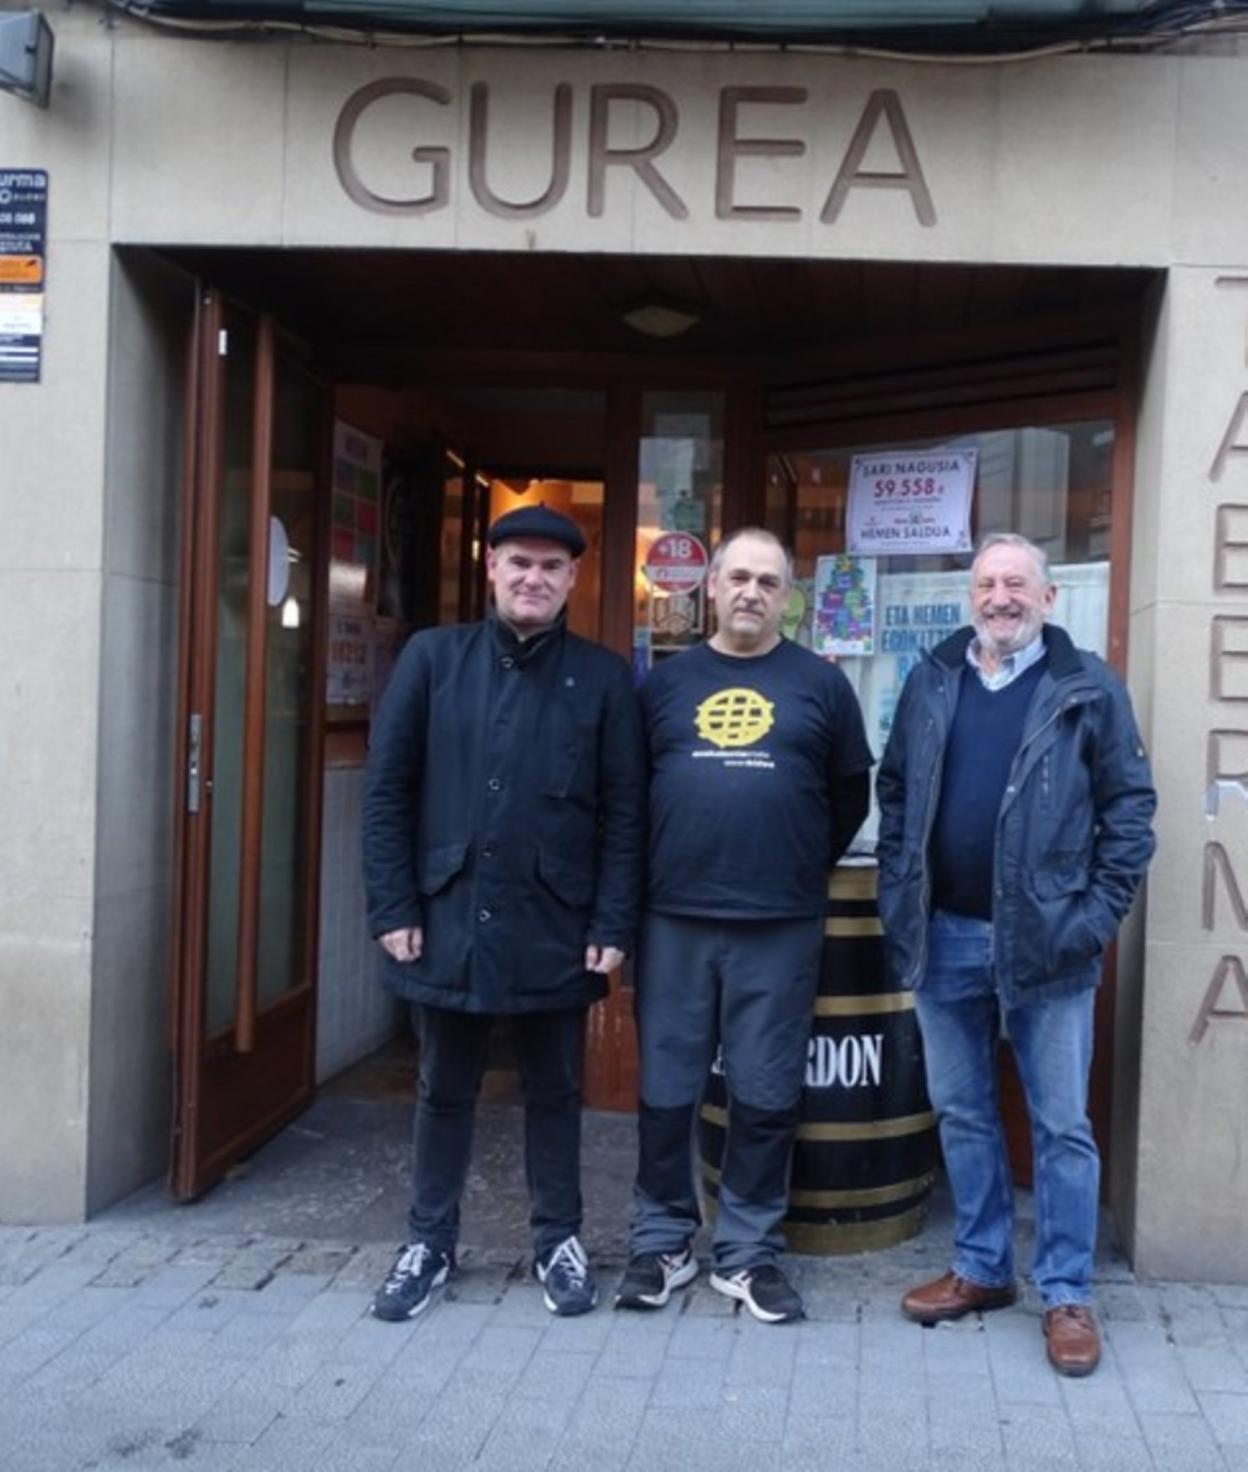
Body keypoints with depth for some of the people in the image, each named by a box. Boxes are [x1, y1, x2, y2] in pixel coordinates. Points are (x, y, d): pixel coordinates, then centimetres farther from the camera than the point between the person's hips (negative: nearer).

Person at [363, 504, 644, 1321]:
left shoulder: (604, 677, 0)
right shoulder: (432, 658, 1)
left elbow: (625, 812, -1)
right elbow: (387, 790, 1)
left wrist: (613, 926, -7)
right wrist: (394, 908, -5)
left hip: (555, 927, 0)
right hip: (448, 918, 1)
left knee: (555, 1092, 14)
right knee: (445, 1091, 15)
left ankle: (560, 1240, 30)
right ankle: (430, 1242, 30)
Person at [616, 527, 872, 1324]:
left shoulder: (821, 683, 4)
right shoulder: (665, 681, 7)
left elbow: (851, 793, 10)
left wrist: (805, 867, 9)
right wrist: (656, 868, 9)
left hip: (781, 927, -1)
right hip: (674, 920, 1)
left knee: (765, 1097, 7)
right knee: (666, 1092, 9)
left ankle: (750, 1252, 21)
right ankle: (662, 1243, 23)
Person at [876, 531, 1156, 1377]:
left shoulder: (1088, 688, -3)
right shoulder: (931, 682, 8)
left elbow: (1130, 806, -3)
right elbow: (895, 794, 12)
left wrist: (1099, 914, -10)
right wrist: (897, 895, 5)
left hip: (1047, 940, -3)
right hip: (945, 937, 4)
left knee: (1061, 1126, 5)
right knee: (963, 1115, 13)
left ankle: (1068, 1295, 18)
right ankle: (982, 1269, 28)